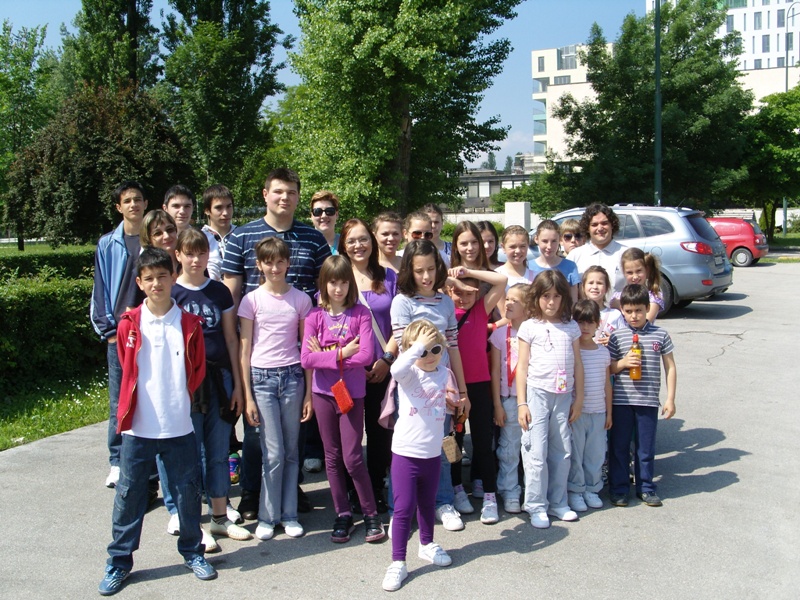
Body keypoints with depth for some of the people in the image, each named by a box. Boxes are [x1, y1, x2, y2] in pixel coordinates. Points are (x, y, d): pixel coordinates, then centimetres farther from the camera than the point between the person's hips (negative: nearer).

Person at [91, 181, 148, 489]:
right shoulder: (108, 244, 7)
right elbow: (101, 290, 7)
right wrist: (109, 329, 0)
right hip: (120, 334, 0)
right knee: (120, 401, 4)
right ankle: (117, 462, 14)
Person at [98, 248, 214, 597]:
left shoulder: (189, 324, -1)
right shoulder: (129, 324, -2)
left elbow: (198, 370, 7)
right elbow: (127, 370, 10)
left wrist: (178, 400, 6)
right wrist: (132, 408, 10)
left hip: (179, 427, 0)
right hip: (138, 427, 0)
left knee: (187, 492, 10)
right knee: (129, 495, 8)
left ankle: (192, 552, 28)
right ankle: (119, 561, 22)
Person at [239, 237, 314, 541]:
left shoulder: (301, 299, 5)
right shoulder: (252, 300, 1)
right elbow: (245, 350, 2)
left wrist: (309, 393, 5)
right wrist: (247, 396, -2)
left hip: (292, 377, 2)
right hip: (262, 378, -2)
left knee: (291, 451, 7)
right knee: (274, 453, -2)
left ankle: (289, 514, 19)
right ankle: (267, 516, 13)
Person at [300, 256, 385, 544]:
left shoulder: (360, 313, -4)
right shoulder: (315, 316, 0)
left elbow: (367, 355, -15)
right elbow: (306, 358, -10)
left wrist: (328, 355, -13)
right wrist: (342, 353, -15)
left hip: (353, 392, -2)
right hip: (324, 392, 3)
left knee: (352, 457, -3)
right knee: (332, 456, 10)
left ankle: (371, 514, 14)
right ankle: (343, 514, 23)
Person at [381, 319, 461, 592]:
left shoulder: (445, 374, 4)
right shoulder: (409, 373, -11)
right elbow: (397, 368, -38)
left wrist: (452, 401, 0)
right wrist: (418, 346, -36)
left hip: (432, 454, 5)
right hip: (406, 453, -5)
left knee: (427, 503, 22)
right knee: (403, 508, -2)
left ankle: (427, 544, 43)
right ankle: (398, 562, 8)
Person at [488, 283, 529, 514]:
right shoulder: (500, 334, 1)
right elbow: (495, 371, 2)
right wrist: (497, 404, -1)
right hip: (509, 399, 0)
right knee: (509, 449, 6)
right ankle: (510, 494, 17)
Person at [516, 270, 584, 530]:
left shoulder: (571, 327, 8)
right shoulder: (529, 327, -1)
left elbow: (577, 364, 11)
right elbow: (522, 367, -2)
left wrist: (579, 398, 8)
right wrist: (521, 403, -6)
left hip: (563, 396, 3)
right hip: (537, 393, -3)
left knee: (562, 451, 8)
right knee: (536, 452, -2)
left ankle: (557, 502, 21)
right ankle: (536, 506, 9)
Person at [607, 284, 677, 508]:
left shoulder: (660, 335, 1)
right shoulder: (617, 336, -1)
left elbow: (670, 367, 6)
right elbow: (607, 368, 5)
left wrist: (670, 399, 2)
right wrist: (623, 363, -16)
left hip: (648, 402, 0)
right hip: (621, 401, 0)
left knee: (646, 447, 10)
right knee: (619, 446, 8)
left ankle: (646, 487, 25)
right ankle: (618, 488, 20)